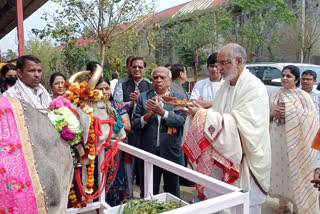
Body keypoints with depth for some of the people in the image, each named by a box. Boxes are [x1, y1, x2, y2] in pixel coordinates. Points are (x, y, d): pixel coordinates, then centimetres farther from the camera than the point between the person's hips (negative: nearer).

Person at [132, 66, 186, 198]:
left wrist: (162, 112, -23)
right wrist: (148, 115, -17)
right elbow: (134, 124, 1)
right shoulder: (144, 97, 5)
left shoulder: (178, 98, 2)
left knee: (173, 194, 17)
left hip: (171, 153, 0)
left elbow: (181, 121, -12)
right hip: (149, 153, 1)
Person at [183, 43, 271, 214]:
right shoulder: (226, 85, 10)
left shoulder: (254, 87, -15)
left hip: (244, 160, -7)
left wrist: (205, 115, -23)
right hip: (223, 156, 7)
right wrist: (200, 113, -6)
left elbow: (239, 124, -25)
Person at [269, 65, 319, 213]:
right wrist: (273, 113, -7)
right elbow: (269, 117, 14)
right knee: (280, 170, 10)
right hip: (278, 138, 4)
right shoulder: (276, 96, 9)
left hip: (295, 140, -4)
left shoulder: (303, 96, -4)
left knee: (296, 172, 1)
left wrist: (291, 114, -16)